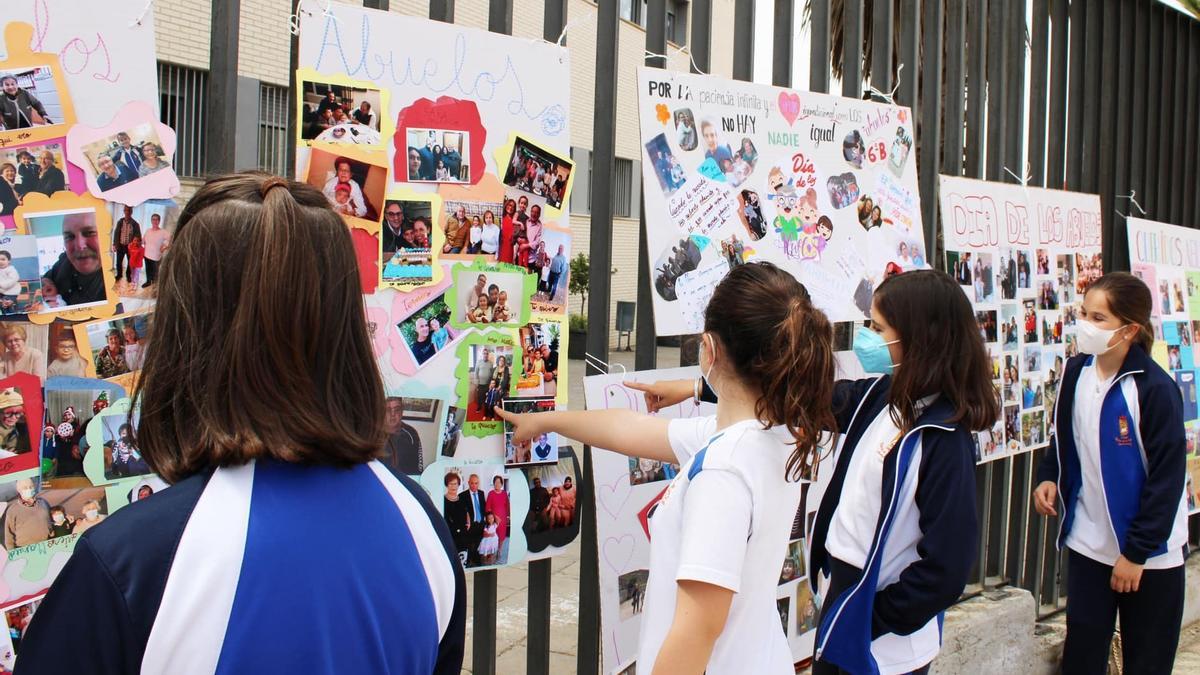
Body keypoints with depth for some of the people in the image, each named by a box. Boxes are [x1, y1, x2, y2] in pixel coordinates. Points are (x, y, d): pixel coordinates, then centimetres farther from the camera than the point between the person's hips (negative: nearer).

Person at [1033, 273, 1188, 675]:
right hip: (1087, 542, 5)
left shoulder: (1155, 389, -19)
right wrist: (1048, 477, -3)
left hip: (1149, 554, -5)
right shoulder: (1076, 372, -1)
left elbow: (1167, 477, -16)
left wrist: (1136, 552, -15)